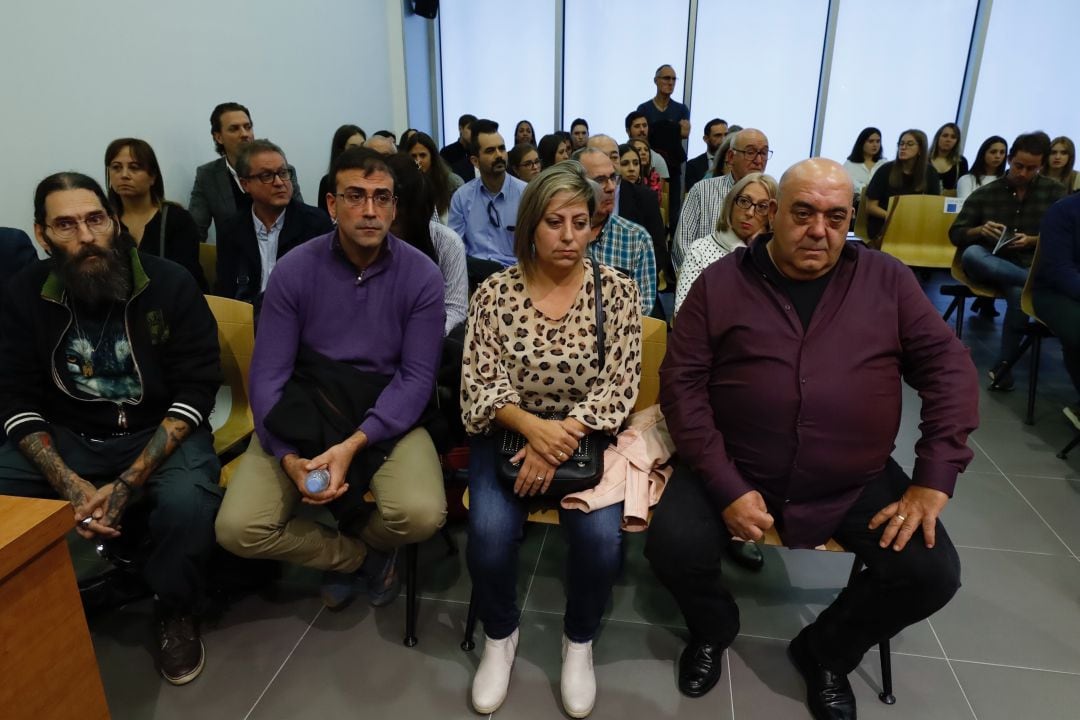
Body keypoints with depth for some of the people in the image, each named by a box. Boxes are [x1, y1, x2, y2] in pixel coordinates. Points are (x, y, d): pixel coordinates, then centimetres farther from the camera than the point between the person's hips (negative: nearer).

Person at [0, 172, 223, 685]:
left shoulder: (171, 284, -11)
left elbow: (195, 392, -14)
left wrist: (127, 484, -23)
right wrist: (69, 484, -19)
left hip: (158, 432, -3)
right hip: (66, 436, 4)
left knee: (188, 503, -32)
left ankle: (175, 612, -1)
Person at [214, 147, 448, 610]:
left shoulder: (421, 275, -8)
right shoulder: (294, 270, -6)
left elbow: (417, 377, -11)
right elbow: (268, 374, -8)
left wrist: (354, 444, -24)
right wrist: (289, 456, -23)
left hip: (387, 416, -1)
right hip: (306, 412, 1)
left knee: (421, 515, -26)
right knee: (237, 529, -17)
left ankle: (353, 541, 13)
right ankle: (360, 554, 11)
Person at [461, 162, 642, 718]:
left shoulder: (616, 290, -3)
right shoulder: (494, 293, -3)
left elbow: (619, 385, -8)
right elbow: (480, 385, -6)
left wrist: (564, 436, -21)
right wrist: (532, 427, -24)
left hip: (585, 436, 0)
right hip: (510, 432, 0)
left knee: (601, 536, -23)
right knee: (490, 532, -24)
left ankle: (579, 641, 11)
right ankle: (500, 635, 10)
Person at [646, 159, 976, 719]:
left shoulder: (886, 280, 3)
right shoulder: (720, 283, -2)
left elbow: (948, 368, 3)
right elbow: (682, 382, -7)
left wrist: (934, 481, -8)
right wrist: (726, 487, -16)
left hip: (857, 481, 2)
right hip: (736, 472, -1)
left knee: (933, 573, -13)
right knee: (672, 547, -21)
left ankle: (826, 651, 19)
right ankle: (712, 628, 18)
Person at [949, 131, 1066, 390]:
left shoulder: (1055, 192, 11)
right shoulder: (985, 193, 11)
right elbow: (955, 234, 7)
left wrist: (1033, 240, -11)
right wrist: (980, 230, -14)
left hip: (1033, 266, -1)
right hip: (991, 265, 1)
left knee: (1020, 292, -38)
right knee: (971, 254, -36)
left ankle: (1003, 366, -25)